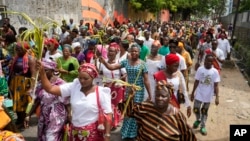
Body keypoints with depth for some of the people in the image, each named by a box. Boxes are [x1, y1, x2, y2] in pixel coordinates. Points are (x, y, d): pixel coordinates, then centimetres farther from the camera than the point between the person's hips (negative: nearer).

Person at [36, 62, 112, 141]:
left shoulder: (101, 92, -12)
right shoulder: (74, 87, -4)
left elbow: (107, 115, -10)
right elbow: (50, 89, -9)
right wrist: (42, 72, -21)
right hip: (75, 133, 4)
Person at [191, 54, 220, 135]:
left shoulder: (215, 72, -10)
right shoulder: (200, 69, -8)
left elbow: (216, 85, -8)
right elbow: (196, 82, -1)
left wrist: (217, 97, -13)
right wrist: (192, 93, 2)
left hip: (208, 96, 0)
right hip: (199, 94, 1)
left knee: (204, 111, 12)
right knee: (196, 109, 5)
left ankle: (203, 126, 28)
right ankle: (198, 120, 35)